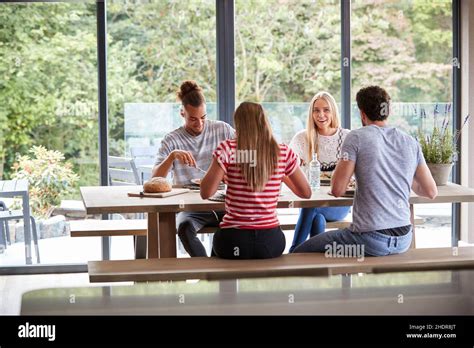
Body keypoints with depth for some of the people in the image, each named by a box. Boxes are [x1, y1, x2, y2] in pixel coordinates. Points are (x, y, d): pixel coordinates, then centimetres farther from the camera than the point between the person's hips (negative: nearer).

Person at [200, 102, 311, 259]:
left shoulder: (227, 149, -9)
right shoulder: (283, 152, -2)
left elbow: (206, 193, -11)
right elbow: (306, 192, 8)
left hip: (233, 244, -2)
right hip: (271, 242, 2)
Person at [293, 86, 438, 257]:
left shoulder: (356, 138, -7)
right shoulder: (411, 142, 7)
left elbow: (337, 190, -10)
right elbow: (431, 192, 11)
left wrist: (343, 160, 9)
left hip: (370, 240, -6)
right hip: (403, 239, 6)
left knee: (299, 254, 8)